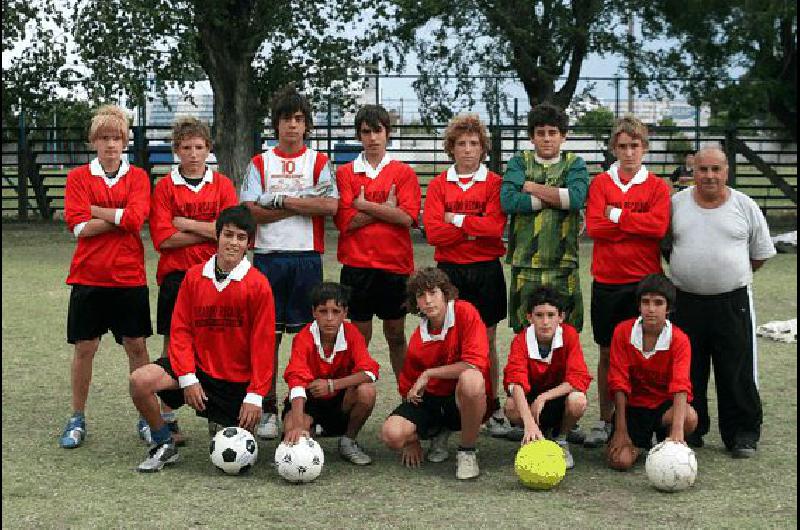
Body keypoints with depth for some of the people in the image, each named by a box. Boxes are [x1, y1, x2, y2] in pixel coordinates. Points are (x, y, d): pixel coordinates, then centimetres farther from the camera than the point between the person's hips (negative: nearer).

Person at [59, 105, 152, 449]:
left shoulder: (137, 177, 4)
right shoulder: (79, 177, 3)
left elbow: (136, 217, -13)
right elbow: (78, 226, -10)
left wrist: (95, 210, -8)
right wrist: (121, 217, -11)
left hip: (129, 277, 0)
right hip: (88, 276, 0)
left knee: (136, 346, 5)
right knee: (84, 348, 4)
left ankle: (146, 417, 16)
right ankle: (77, 420, 16)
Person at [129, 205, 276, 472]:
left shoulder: (258, 285, -11)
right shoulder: (194, 276, -2)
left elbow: (263, 344, -10)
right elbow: (181, 330, -2)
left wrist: (255, 396, -14)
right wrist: (188, 378, -13)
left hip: (238, 380, -2)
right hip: (198, 367, 2)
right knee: (141, 380, -24)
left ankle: (221, 425, 32)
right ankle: (164, 445, 0)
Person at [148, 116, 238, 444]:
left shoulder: (222, 185, 6)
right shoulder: (165, 187, 3)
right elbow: (163, 239, -7)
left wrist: (185, 224, -7)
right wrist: (210, 231, -8)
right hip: (176, 275, -1)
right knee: (173, 344, 1)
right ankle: (168, 419, 8)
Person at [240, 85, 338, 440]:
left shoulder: (319, 162, 8)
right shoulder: (260, 163, 10)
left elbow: (331, 206, -8)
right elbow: (250, 210, -3)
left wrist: (282, 201, -9)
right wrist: (304, 205, -8)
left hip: (307, 256, 0)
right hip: (268, 257, 1)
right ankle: (268, 409, 7)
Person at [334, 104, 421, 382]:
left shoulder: (403, 172, 6)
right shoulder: (345, 173, 6)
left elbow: (407, 217, -8)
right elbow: (345, 220, -6)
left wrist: (366, 205, -8)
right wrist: (386, 208, -6)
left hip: (395, 264, 0)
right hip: (357, 263, 0)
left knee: (396, 334, 9)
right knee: (360, 334, 3)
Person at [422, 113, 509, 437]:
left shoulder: (494, 183, 2)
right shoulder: (439, 185, 6)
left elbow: (495, 227, -12)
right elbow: (433, 231, -7)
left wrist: (456, 220, -8)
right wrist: (475, 228, -11)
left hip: (486, 271, -1)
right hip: (449, 270, 1)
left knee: (487, 341, 5)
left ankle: (493, 410, 12)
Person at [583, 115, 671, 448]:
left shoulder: (657, 187, 4)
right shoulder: (601, 183, 6)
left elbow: (660, 225, -12)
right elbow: (594, 226, -8)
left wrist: (617, 215, -10)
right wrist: (639, 225, -10)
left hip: (645, 280, -1)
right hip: (607, 280, 1)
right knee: (607, 352, 7)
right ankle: (605, 421, 15)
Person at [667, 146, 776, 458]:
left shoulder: (745, 206, 1)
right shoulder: (676, 203, 2)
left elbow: (761, 254, 10)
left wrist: (733, 274, 7)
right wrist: (686, 272, 7)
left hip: (732, 301, -1)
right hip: (686, 301, 1)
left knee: (738, 373, 2)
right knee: (687, 373, 9)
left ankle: (742, 435, 13)